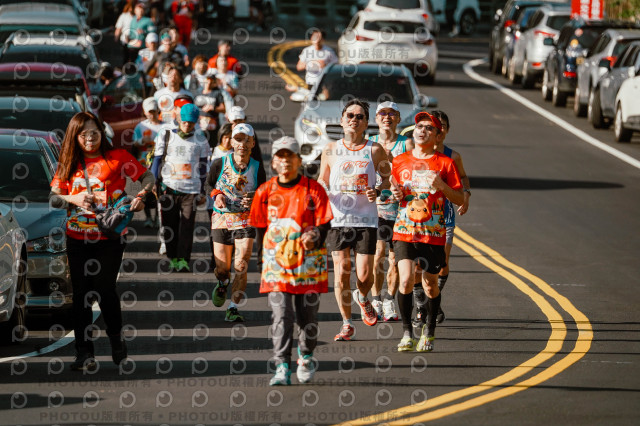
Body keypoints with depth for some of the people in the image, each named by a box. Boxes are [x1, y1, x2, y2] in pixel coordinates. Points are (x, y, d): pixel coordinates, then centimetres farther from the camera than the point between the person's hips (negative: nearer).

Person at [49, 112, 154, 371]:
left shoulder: (117, 157, -1)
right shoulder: (69, 164, 9)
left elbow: (147, 177, 2)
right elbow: (53, 198, 8)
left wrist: (142, 195, -17)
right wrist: (73, 199, -12)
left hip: (109, 238, -3)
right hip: (77, 239, 3)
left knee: (104, 291, -7)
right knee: (81, 295, 2)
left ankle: (116, 338, 19)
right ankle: (84, 352, 7)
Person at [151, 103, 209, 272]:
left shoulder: (200, 140, 10)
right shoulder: (166, 136, 6)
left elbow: (203, 166, 15)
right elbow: (157, 161, 9)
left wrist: (202, 191, 14)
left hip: (191, 190, 0)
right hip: (168, 187, 0)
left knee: (187, 225, -8)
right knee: (170, 225, 1)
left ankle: (183, 260, -7)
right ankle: (173, 258, 11)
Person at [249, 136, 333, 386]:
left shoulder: (313, 189, 0)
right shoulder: (265, 192, 6)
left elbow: (324, 224, -2)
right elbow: (260, 226, 15)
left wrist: (314, 236, -21)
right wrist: (272, 248, 6)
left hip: (308, 260, -1)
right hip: (277, 261, 1)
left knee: (307, 314, 7)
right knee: (280, 315, -9)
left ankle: (306, 357, 31)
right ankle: (282, 366, -9)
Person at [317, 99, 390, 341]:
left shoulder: (375, 151, 1)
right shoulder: (330, 150, 6)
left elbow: (388, 180, 10)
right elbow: (322, 182, 15)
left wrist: (377, 191, -11)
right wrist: (321, 190, -8)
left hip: (366, 220, -1)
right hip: (338, 220, 1)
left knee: (364, 274, -6)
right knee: (341, 273, -4)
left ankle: (362, 298, 30)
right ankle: (347, 324, 9)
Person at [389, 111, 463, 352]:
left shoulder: (445, 163, 2)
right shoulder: (400, 161, 8)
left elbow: (460, 199, 2)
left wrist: (441, 185, -15)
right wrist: (396, 194, -3)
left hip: (433, 233, -1)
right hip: (404, 230, 1)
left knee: (430, 284, 5)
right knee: (406, 278, -15)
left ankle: (429, 330, 26)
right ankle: (407, 333, -7)